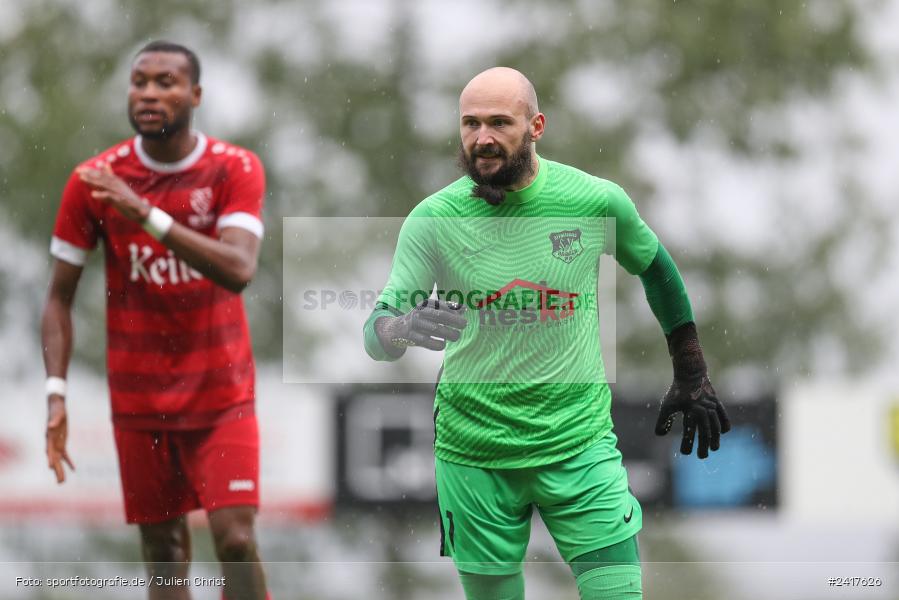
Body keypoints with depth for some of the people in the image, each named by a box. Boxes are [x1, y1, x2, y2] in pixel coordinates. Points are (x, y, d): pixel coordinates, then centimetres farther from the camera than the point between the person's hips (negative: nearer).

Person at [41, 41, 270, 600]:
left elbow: (238, 270, -24)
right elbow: (61, 296, 2)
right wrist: (56, 392, -10)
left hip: (222, 393, -1)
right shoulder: (94, 182, -4)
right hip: (139, 400, 1)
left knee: (236, 537, -12)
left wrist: (146, 214, -31)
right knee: (164, 552, 3)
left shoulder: (236, 170, -7)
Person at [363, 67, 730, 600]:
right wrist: (402, 328, -34)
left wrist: (693, 376, 19)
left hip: (579, 442, 0)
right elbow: (376, 335, -9)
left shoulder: (597, 201, -5)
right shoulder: (433, 220, -7)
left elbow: (655, 266, 15)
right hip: (474, 452, 0)